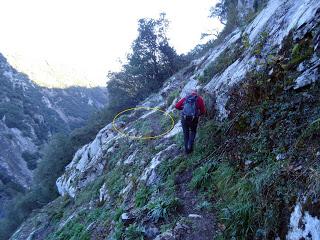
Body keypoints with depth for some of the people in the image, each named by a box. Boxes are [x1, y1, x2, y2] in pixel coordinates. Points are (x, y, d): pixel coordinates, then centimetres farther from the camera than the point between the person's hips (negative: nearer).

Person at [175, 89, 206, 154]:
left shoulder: (185, 97, 12)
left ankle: (187, 150, 20)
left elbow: (177, 106, 8)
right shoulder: (199, 98, 7)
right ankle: (190, 146, 6)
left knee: (186, 134, 18)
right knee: (193, 132, 24)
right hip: (193, 119, -1)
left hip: (184, 118, 1)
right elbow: (203, 111, 4)